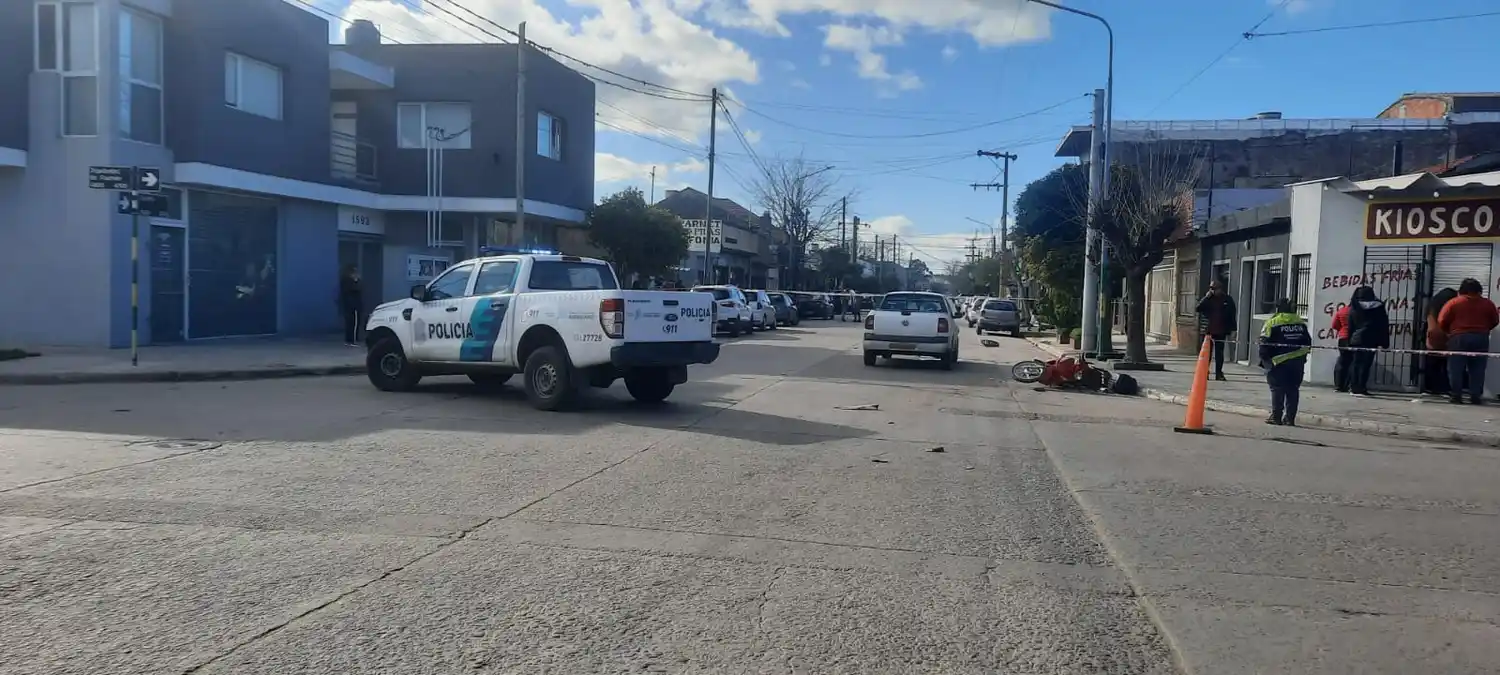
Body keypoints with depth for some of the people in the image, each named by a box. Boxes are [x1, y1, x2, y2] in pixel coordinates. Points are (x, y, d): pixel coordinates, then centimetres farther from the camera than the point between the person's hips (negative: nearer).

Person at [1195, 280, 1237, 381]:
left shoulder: (1228, 299, 1)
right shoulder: (1208, 299, 3)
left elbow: (1233, 315, 4)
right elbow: (1198, 308, -9)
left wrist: (1232, 330, 1)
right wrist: (1206, 297, -14)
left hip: (1221, 331, 0)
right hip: (1209, 330, 0)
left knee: (1219, 353, 6)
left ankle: (1218, 373, 13)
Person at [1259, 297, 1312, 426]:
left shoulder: (1272, 323, -6)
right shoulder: (1301, 323, 11)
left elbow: (1265, 344, -9)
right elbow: (1308, 342, 16)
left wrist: (1265, 360, -2)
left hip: (1279, 361, -4)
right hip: (1298, 361, 4)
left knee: (1277, 389, 1)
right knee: (1293, 390, 9)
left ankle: (1276, 416, -2)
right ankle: (1290, 418, 9)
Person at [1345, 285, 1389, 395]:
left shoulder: (1354, 308, 4)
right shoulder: (1379, 307, 2)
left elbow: (1350, 326, 4)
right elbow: (1384, 326, 1)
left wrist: (1349, 341, 8)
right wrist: (1384, 343, 2)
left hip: (1356, 340, 2)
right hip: (1371, 340, -1)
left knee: (1356, 364, 8)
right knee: (1366, 364, -3)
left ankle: (1354, 387, 7)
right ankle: (1361, 388, -6)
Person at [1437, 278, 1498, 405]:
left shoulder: (1453, 303, 0)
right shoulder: (1488, 303, 8)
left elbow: (1442, 322, -3)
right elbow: (1495, 322, 14)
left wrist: (1450, 332, 14)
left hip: (1458, 338, -2)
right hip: (1480, 338, 2)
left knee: (1456, 368, 1)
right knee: (1477, 369, 6)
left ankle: (1456, 396, -3)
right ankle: (1476, 397, 3)